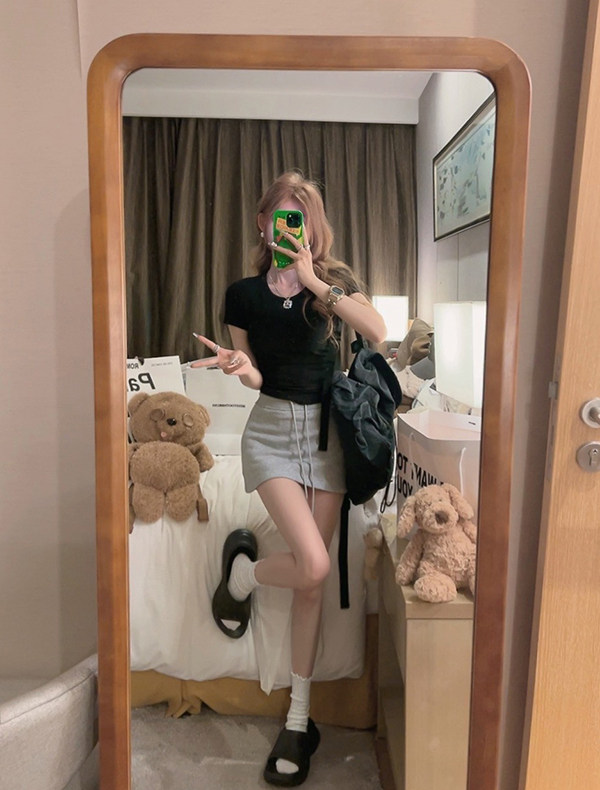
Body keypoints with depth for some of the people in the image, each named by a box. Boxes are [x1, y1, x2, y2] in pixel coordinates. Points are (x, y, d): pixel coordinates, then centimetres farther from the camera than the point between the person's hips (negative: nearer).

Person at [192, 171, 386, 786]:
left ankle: (298, 720, 20)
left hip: (326, 432, 1)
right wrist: (236, 365, -19)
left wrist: (315, 282, -16)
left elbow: (377, 331, -15)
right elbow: (256, 375, 4)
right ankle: (241, 571, 17)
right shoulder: (244, 293, 3)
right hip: (272, 429, -1)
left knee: (311, 581, 4)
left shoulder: (334, 280, 3)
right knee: (312, 567, -19)